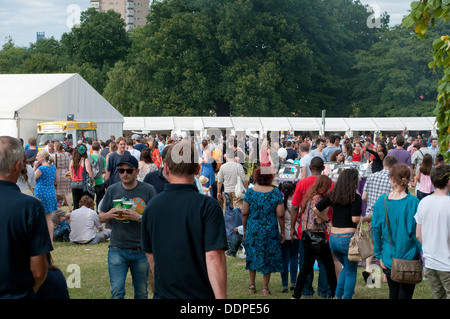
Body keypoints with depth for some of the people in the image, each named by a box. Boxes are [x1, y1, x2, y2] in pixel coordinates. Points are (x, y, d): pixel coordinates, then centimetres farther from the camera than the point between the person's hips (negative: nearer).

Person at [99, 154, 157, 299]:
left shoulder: (148, 190, -2)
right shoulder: (113, 190, 5)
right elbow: (101, 217, 11)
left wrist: (138, 217, -20)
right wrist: (110, 214, -12)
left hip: (141, 250, -1)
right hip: (117, 249, 1)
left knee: (141, 292, 10)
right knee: (117, 292, -7)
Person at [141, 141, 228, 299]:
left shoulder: (151, 207, 2)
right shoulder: (208, 206, -14)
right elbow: (214, 257, -19)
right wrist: (221, 297, -16)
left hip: (163, 294, 4)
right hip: (200, 294, -4)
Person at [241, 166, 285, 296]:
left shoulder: (250, 192, -5)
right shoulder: (276, 193, -9)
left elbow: (244, 213, -3)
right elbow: (280, 215, -9)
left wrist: (245, 229, 9)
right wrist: (282, 231, 2)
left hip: (252, 229, 1)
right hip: (270, 230, -1)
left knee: (252, 255, 16)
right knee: (268, 257, 10)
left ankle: (252, 284, 23)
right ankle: (265, 287, 14)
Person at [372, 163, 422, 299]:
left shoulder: (381, 202, -5)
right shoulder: (413, 202, -13)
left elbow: (376, 230, 0)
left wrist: (379, 256, 9)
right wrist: (423, 253, -2)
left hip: (388, 259, 3)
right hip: (409, 257, -3)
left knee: (393, 294, 20)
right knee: (405, 294, 7)